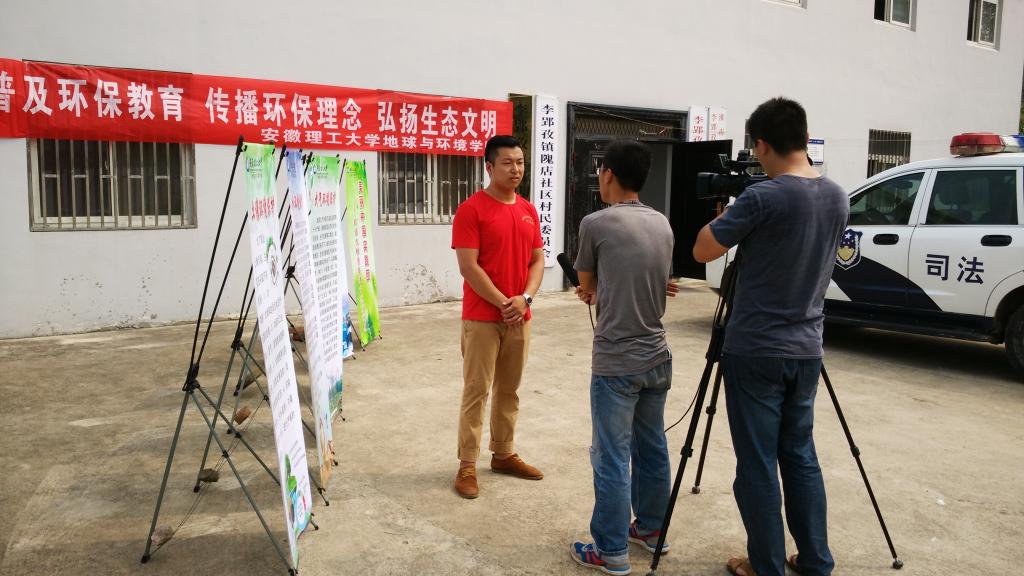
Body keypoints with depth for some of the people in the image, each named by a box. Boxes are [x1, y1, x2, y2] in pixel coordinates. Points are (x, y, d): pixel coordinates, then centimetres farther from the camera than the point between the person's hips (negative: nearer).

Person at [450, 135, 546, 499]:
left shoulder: (528, 210, 10)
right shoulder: (471, 209, -9)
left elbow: (537, 260, 9)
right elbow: (468, 267, -14)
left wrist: (525, 298, -8)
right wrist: (502, 303, -15)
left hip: (520, 317, 6)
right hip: (482, 319, -6)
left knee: (509, 390, 14)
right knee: (476, 391, 0)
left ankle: (503, 454, 27)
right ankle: (467, 465, 8)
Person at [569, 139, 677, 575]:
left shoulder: (595, 224, -11)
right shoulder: (663, 224, 7)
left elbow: (587, 287, 3)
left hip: (616, 364, -7)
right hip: (657, 358, 7)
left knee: (612, 458, 3)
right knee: (652, 448, 18)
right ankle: (651, 528, 33)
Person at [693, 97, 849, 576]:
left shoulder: (763, 197, -18)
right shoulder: (837, 197, 5)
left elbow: (702, 251, -10)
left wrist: (726, 215, 7)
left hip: (755, 352, -7)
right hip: (806, 350, 7)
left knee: (757, 463, 5)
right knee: (800, 454, 18)